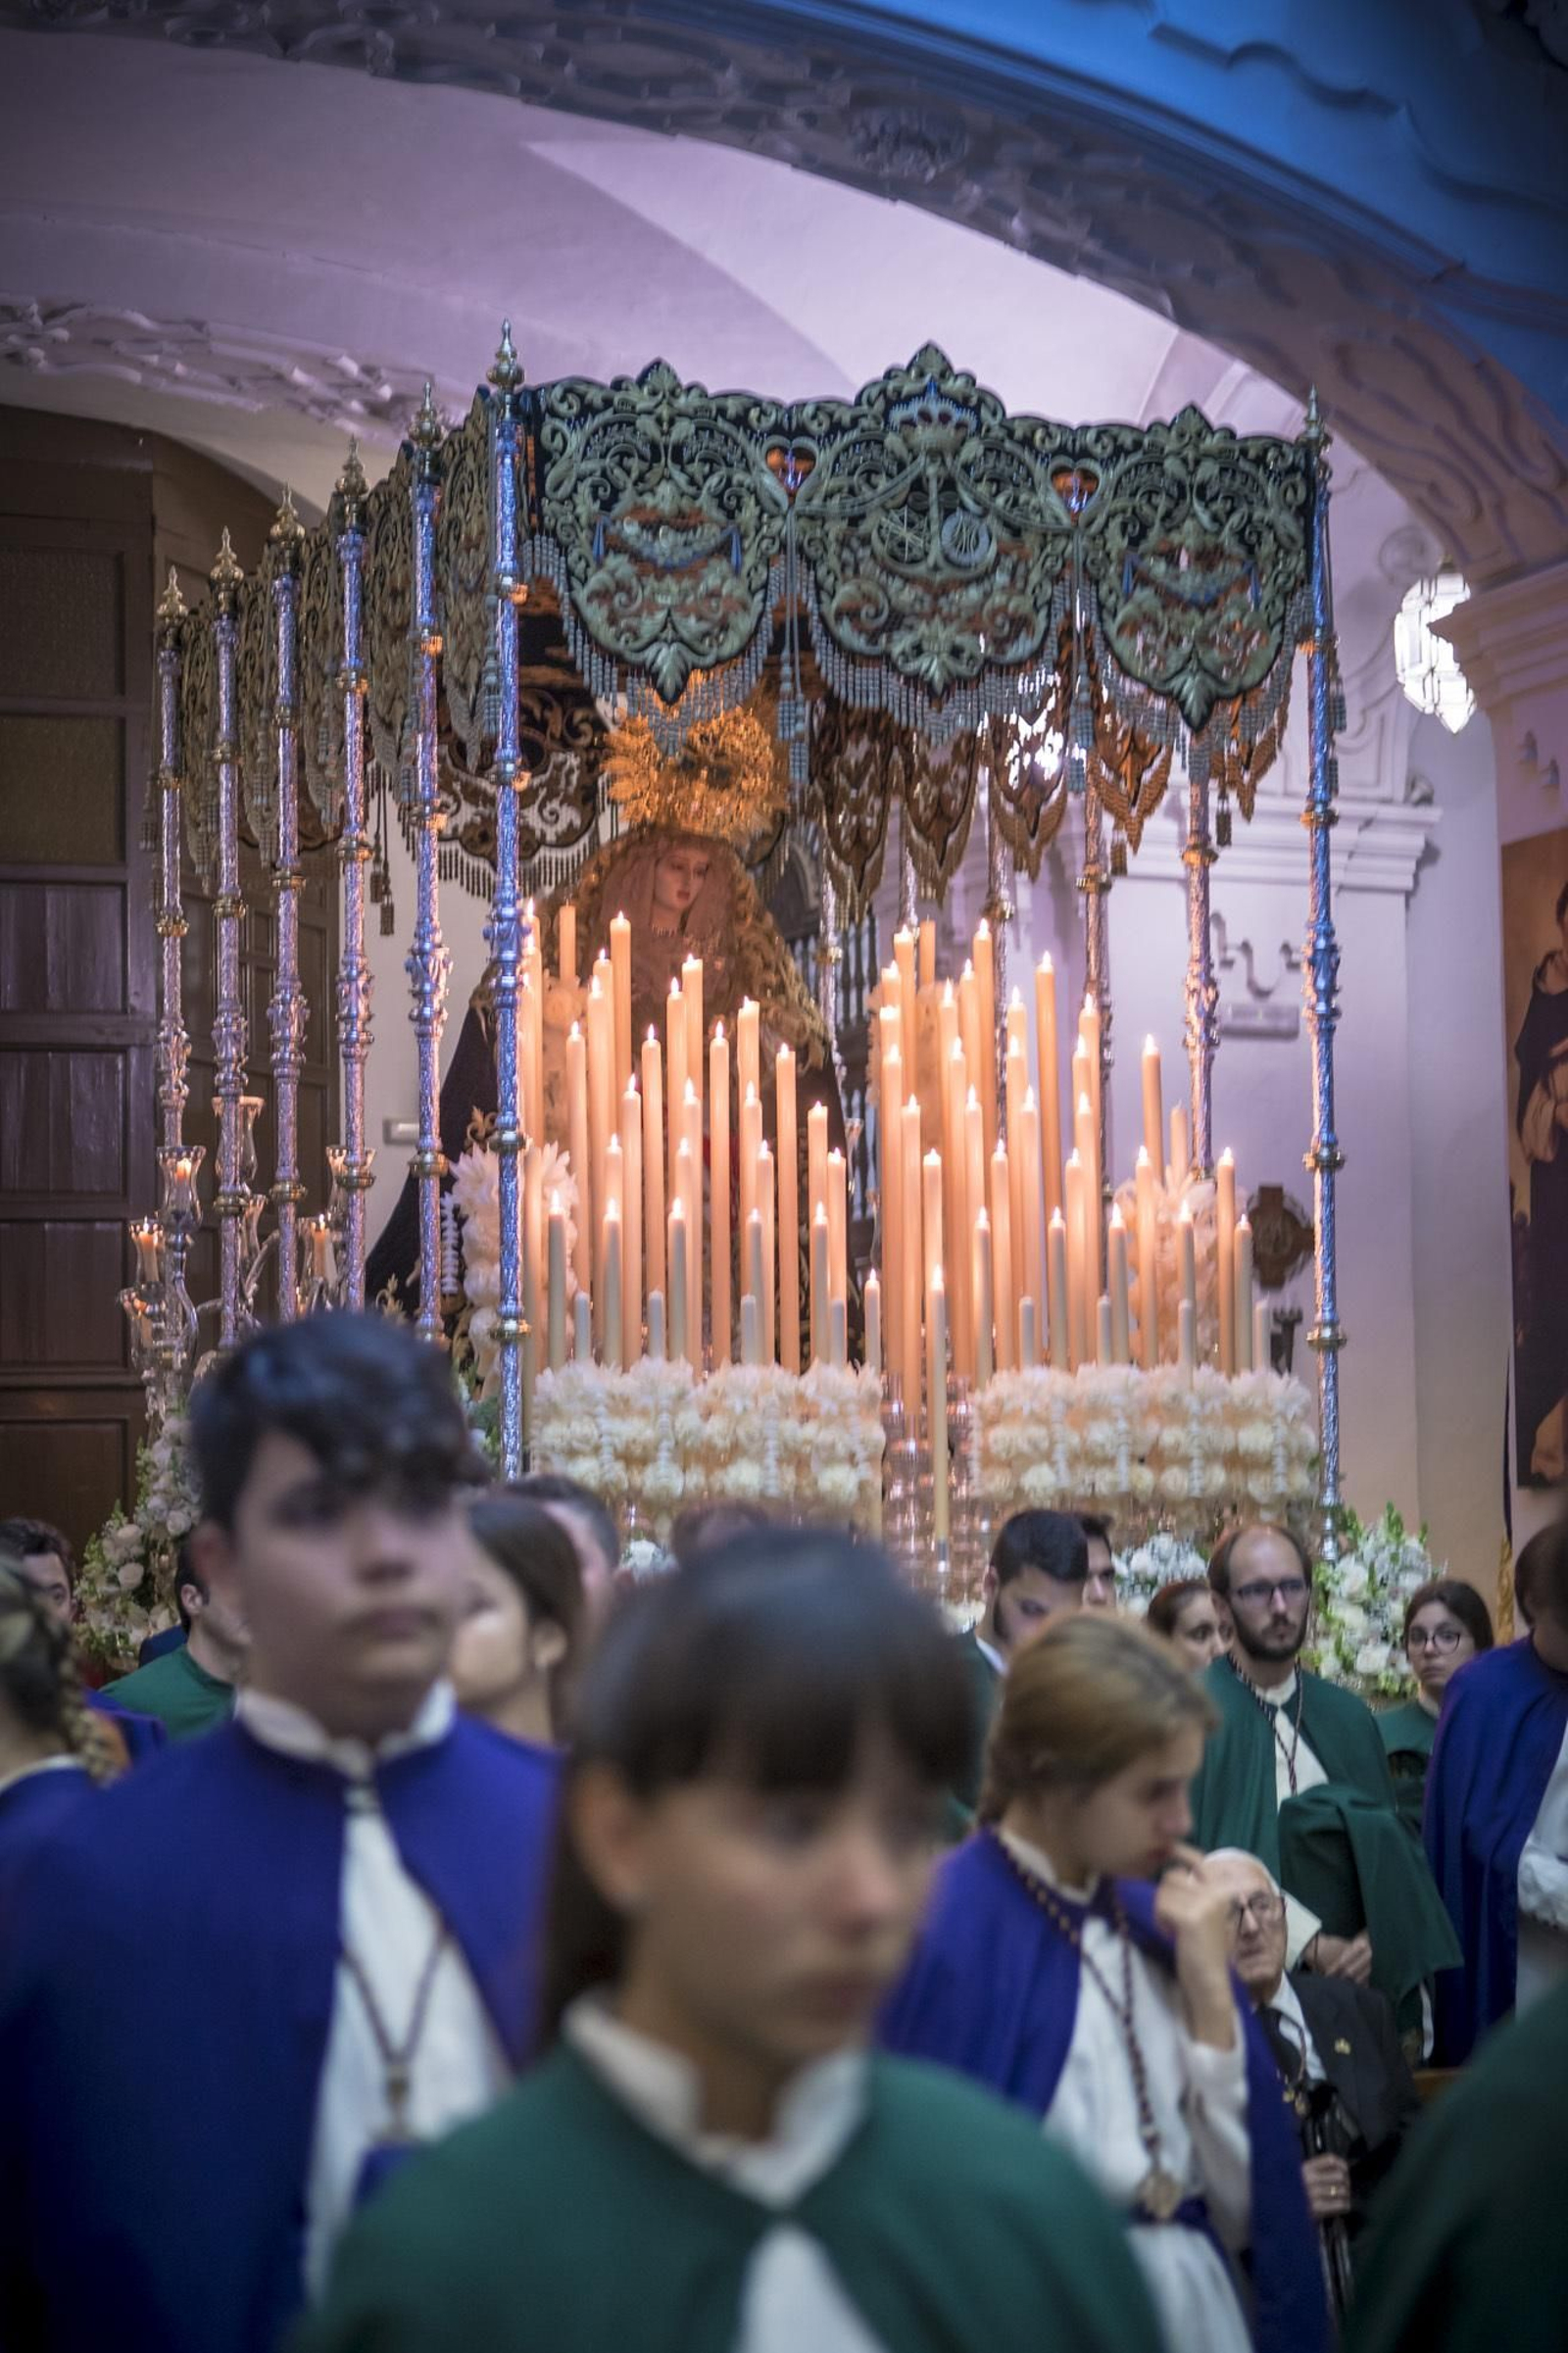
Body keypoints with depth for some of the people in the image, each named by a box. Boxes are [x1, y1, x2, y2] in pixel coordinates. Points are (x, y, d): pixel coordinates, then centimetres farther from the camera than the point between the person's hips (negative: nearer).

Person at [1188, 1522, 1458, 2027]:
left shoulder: (1349, 1716, 11)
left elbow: (1392, 1841, 11)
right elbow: (1193, 1854, -12)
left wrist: (1376, 1938, -8)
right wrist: (1308, 1943, -13)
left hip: (1351, 1976, 4)